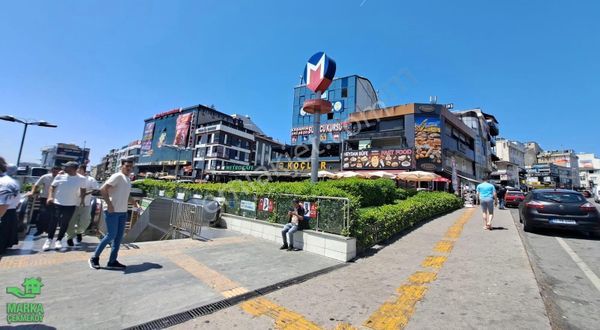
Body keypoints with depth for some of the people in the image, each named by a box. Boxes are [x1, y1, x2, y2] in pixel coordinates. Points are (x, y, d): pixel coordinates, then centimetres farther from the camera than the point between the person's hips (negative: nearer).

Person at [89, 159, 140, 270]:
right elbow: (103, 189, -19)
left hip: (123, 211, 8)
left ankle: (112, 261, 16)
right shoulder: (117, 176, -10)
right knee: (111, 235, -4)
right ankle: (94, 258, 15)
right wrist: (109, 204, -22)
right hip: (112, 211, -8)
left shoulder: (128, 179, 16)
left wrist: (134, 202, 15)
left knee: (119, 236, 9)